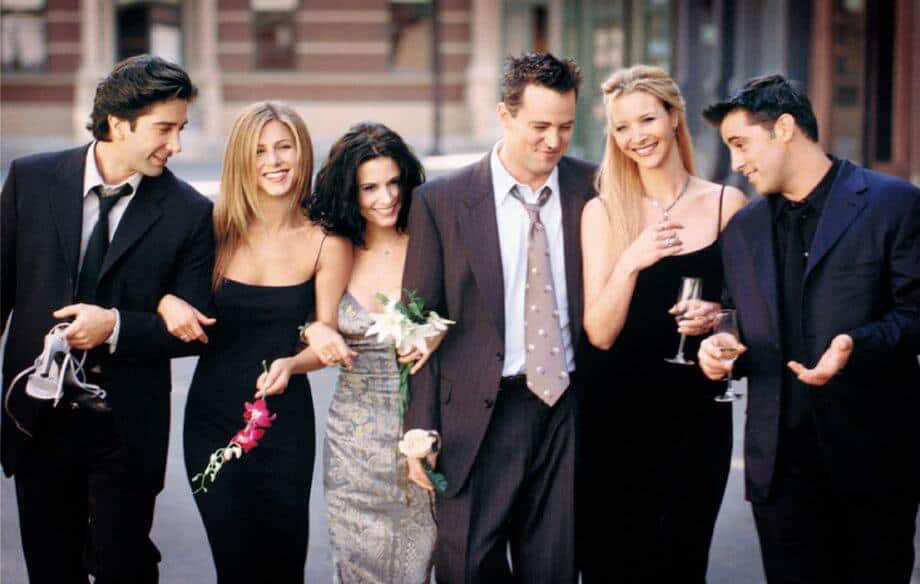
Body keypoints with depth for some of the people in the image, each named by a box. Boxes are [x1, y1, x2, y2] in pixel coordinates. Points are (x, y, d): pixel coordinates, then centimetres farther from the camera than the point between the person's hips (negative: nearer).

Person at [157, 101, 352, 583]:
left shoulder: (325, 243, -4)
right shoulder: (217, 229, -2)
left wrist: (290, 364, -25)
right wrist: (167, 302, -14)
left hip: (285, 419, 0)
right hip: (212, 414, 1)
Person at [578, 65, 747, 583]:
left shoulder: (727, 204, 2)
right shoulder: (602, 211, 0)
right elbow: (600, 332, -6)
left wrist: (718, 317, -10)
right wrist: (631, 261, -21)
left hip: (698, 409, 1)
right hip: (617, 409, -1)